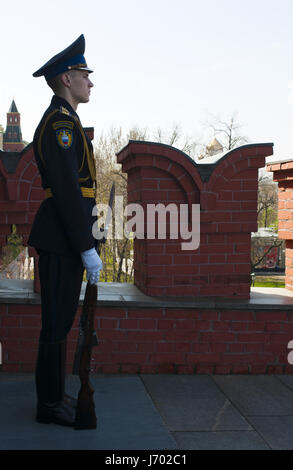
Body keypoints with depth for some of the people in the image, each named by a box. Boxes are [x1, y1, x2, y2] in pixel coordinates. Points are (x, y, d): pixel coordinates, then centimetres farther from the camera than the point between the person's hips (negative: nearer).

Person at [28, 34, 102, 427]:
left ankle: (53, 394, 26)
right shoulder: (60, 121, -14)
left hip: (64, 238, 11)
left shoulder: (64, 122, 19)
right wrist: (87, 249, -21)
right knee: (57, 322, -2)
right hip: (61, 241, -11)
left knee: (61, 319, 15)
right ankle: (50, 405, 7)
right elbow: (67, 189, -21)